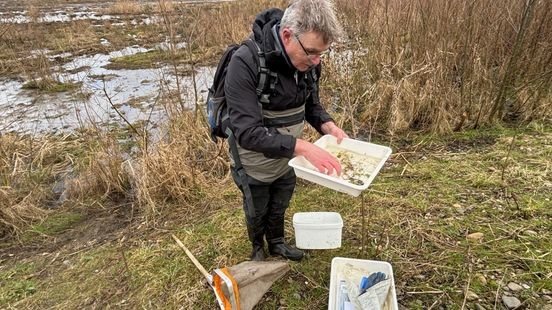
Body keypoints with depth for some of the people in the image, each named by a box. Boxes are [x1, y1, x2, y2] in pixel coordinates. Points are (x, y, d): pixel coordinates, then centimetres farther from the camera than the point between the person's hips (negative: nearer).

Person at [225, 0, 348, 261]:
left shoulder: (307, 60, -13)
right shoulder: (245, 63, -32)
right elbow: (248, 133, -36)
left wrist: (327, 126, -16)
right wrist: (302, 147, -43)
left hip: (287, 159, 5)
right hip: (255, 164, -4)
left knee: (279, 207, 28)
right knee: (257, 212, 23)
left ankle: (277, 243, 56)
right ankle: (257, 247, 54)